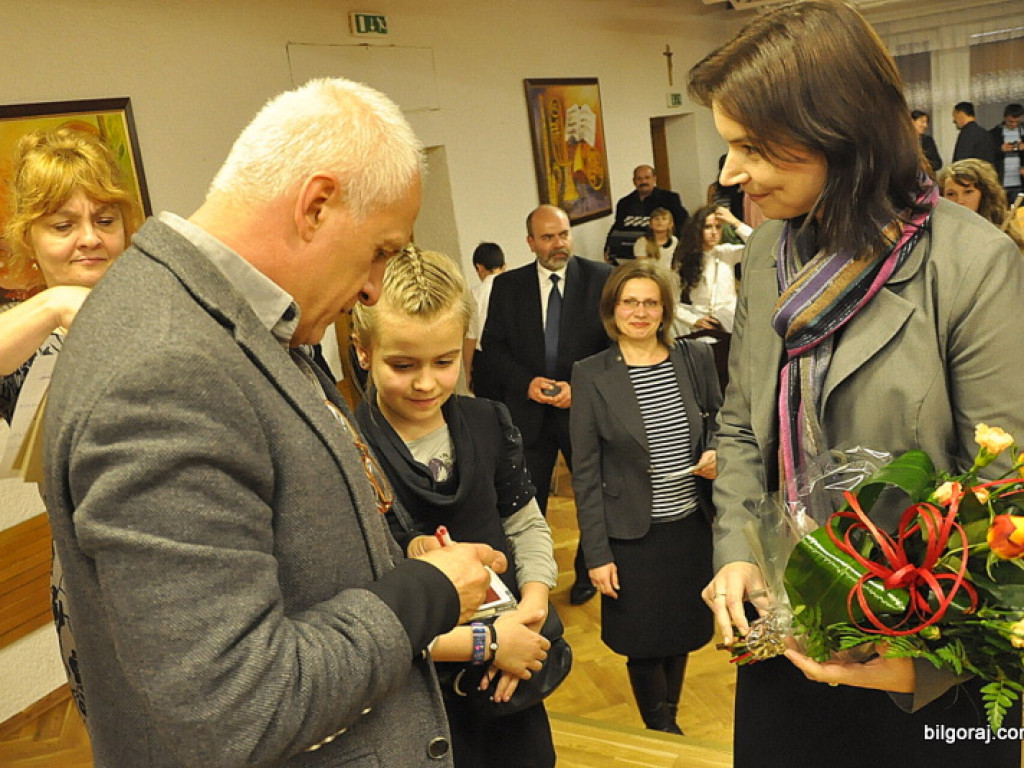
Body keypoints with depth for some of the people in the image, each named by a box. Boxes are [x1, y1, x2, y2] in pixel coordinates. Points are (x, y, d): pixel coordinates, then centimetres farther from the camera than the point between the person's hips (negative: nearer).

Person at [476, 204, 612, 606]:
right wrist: (526, 381, -14)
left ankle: (588, 572, 37)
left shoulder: (600, 278, -2)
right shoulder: (507, 286, 3)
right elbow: (492, 348, 3)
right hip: (527, 411, 1)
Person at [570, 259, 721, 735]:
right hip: (633, 535, -3)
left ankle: (670, 721, 44)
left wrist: (717, 454, -10)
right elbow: (586, 475, -8)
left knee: (682, 633, 19)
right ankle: (662, 733, 36)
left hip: (692, 525, 3)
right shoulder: (590, 376, -9)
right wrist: (596, 554, -9)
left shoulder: (695, 358, 0)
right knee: (645, 644, 9)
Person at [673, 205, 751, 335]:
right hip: (700, 327, -1)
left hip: (730, 324, 1)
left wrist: (735, 223, -8)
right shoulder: (684, 259, 5)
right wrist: (694, 321, -11)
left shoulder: (727, 252, 8)